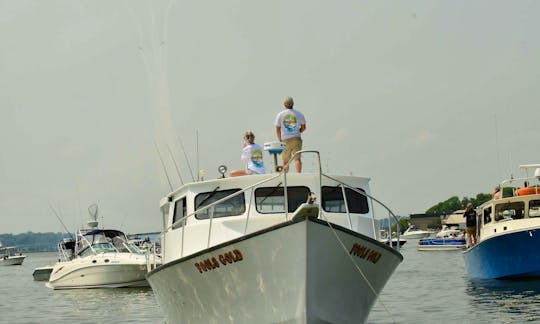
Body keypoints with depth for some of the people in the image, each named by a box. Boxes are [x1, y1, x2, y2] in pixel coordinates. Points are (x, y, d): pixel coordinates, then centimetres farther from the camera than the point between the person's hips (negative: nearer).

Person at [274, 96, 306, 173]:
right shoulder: (299, 114, 4)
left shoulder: (280, 115, 2)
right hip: (297, 139, 0)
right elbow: (303, 128, 8)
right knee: (297, 158, -6)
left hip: (285, 140, 0)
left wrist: (280, 140, 14)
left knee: (285, 160, 7)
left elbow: (277, 130, 3)